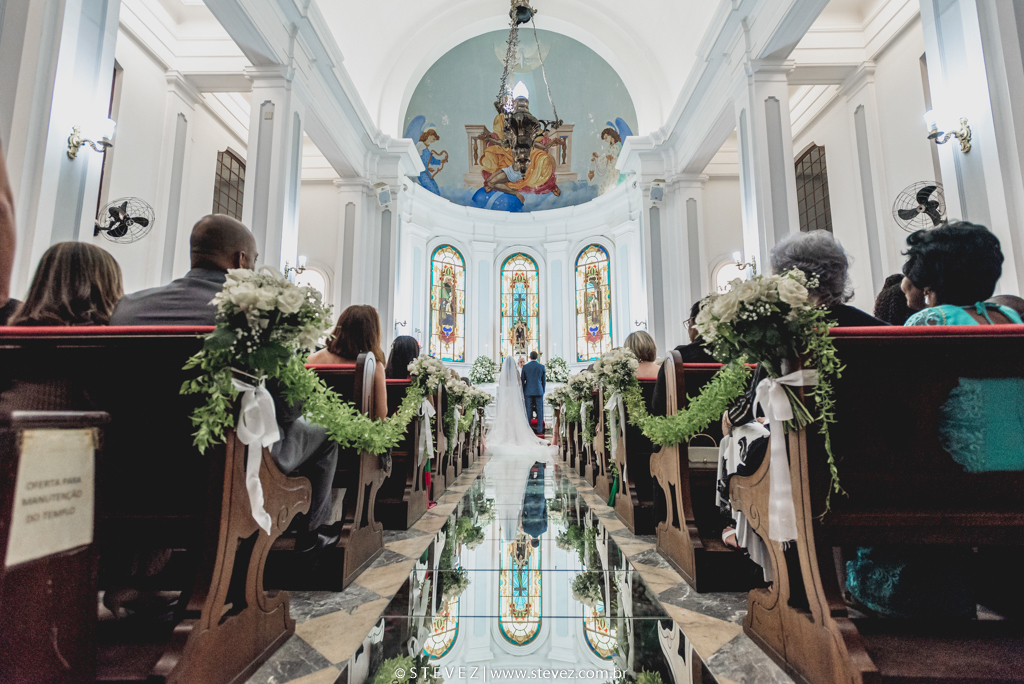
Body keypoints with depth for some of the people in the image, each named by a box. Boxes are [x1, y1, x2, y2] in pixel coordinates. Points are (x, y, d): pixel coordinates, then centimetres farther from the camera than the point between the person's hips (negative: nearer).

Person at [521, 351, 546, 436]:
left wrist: (522, 392, 10)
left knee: (528, 411, 3)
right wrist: (543, 392, 15)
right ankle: (539, 431, 3)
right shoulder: (542, 367, 0)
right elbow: (544, 381, 5)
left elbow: (522, 380, 2)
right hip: (539, 391, 0)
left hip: (528, 391, 0)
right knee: (539, 411, 3)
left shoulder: (525, 367, -2)